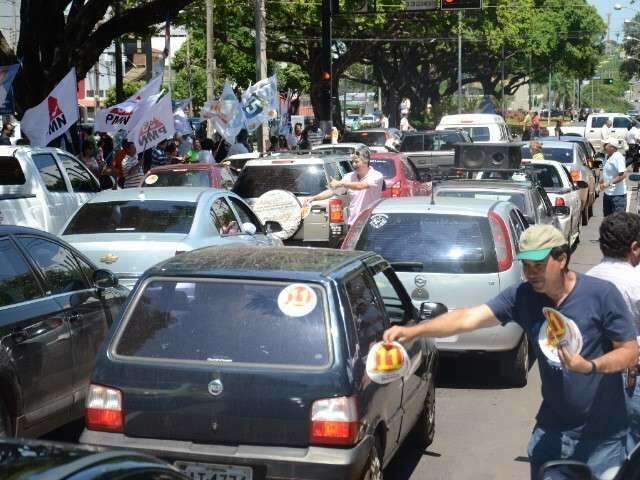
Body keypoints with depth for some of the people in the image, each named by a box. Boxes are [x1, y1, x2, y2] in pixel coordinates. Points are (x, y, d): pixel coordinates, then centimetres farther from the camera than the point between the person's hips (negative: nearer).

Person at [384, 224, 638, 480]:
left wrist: (590, 366, -30)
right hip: (552, 429, 4)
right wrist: (413, 331, -27)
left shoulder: (602, 294, -16)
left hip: (602, 436, -3)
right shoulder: (522, 296, -7)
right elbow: (469, 318, -15)